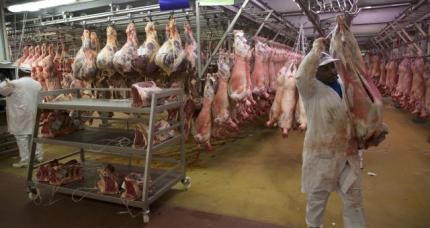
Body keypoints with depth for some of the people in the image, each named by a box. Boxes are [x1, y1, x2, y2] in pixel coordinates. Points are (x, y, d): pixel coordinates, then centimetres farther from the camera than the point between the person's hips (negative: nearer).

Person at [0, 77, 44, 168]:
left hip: (21, 112, -6)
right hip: (34, 112, 6)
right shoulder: (37, 84, 8)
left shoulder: (15, 83, -9)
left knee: (21, 136, -2)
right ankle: (39, 156, 21)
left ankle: (24, 160, -1)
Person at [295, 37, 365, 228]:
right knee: (317, 198, 12)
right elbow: (301, 76, -38)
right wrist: (316, 49, -27)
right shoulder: (312, 89, -14)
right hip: (322, 154, -6)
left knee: (354, 198, 17)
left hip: (348, 153, 6)